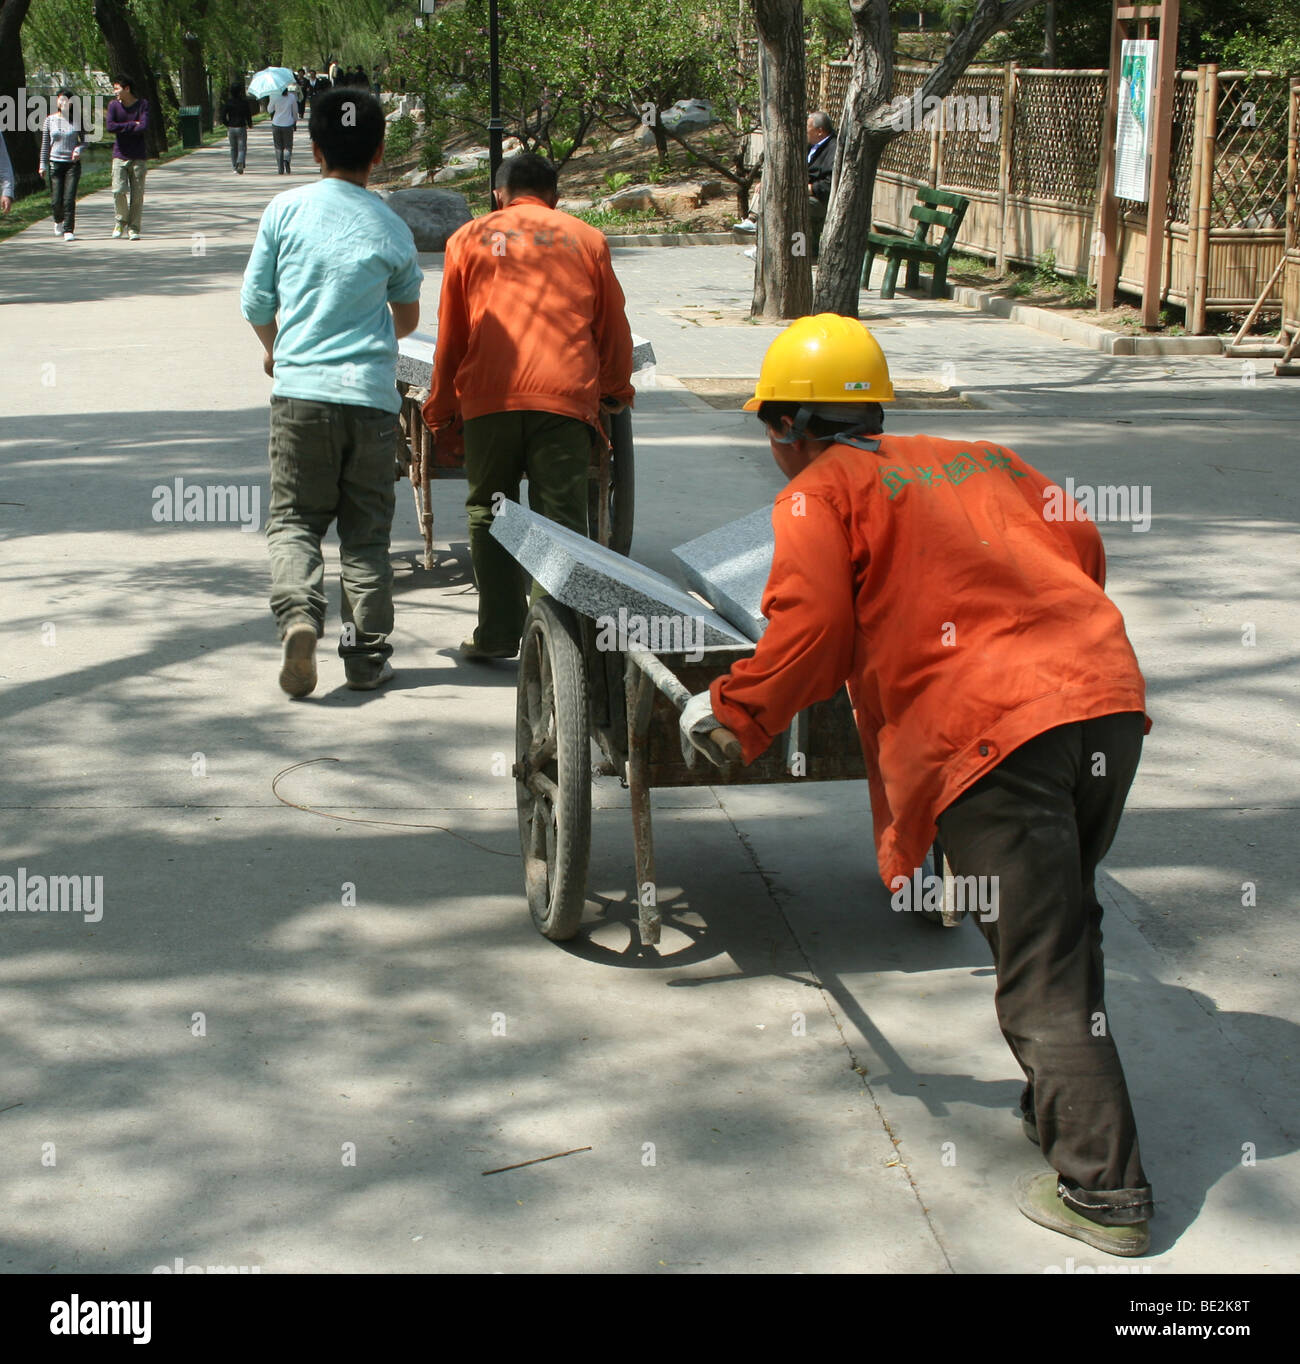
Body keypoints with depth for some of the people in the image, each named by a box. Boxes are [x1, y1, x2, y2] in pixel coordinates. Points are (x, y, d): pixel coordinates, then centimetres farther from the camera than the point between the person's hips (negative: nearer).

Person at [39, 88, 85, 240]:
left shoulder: (77, 119, 2)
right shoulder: (50, 120, 5)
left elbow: (84, 140, 8)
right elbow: (45, 144, 9)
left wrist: (78, 149, -14)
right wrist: (42, 165, 5)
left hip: (73, 163, -1)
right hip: (55, 163, 1)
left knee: (69, 199, -10)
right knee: (56, 200, 1)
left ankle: (69, 230, -4)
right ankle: (58, 221, 31)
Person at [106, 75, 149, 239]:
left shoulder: (143, 104, -1)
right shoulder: (113, 105, 4)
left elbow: (144, 127, -15)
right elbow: (110, 126, -10)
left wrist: (121, 129, -9)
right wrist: (133, 125, -11)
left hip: (139, 156, -1)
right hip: (120, 156, 1)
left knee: (137, 195, -2)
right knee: (119, 190, -11)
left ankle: (133, 228, 7)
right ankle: (120, 221, 11)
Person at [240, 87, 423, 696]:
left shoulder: (285, 209, 0)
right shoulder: (391, 227, 4)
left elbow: (255, 303, 4)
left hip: (300, 388, -1)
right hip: (373, 394, 1)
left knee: (294, 518, 8)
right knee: (366, 531, 9)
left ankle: (298, 612, -17)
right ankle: (367, 653, 10)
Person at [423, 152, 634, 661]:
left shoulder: (468, 238, 17)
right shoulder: (585, 239, 15)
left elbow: (450, 336, 18)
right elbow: (613, 327, 20)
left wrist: (440, 409, 29)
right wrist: (616, 390, 37)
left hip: (489, 396, 1)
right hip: (565, 396, -1)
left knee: (488, 515, 12)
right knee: (560, 521, -2)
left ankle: (498, 634, 10)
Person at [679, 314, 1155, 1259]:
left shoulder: (818, 492, 7)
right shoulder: (984, 462, 25)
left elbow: (808, 633, -4)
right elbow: (1080, 546, 20)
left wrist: (731, 714, 9)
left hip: (991, 731, -7)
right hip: (1107, 694, 7)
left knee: (1041, 975, -1)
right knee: (1066, 927, 24)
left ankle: (1103, 1195, 4)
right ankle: (1064, 1107, 36)